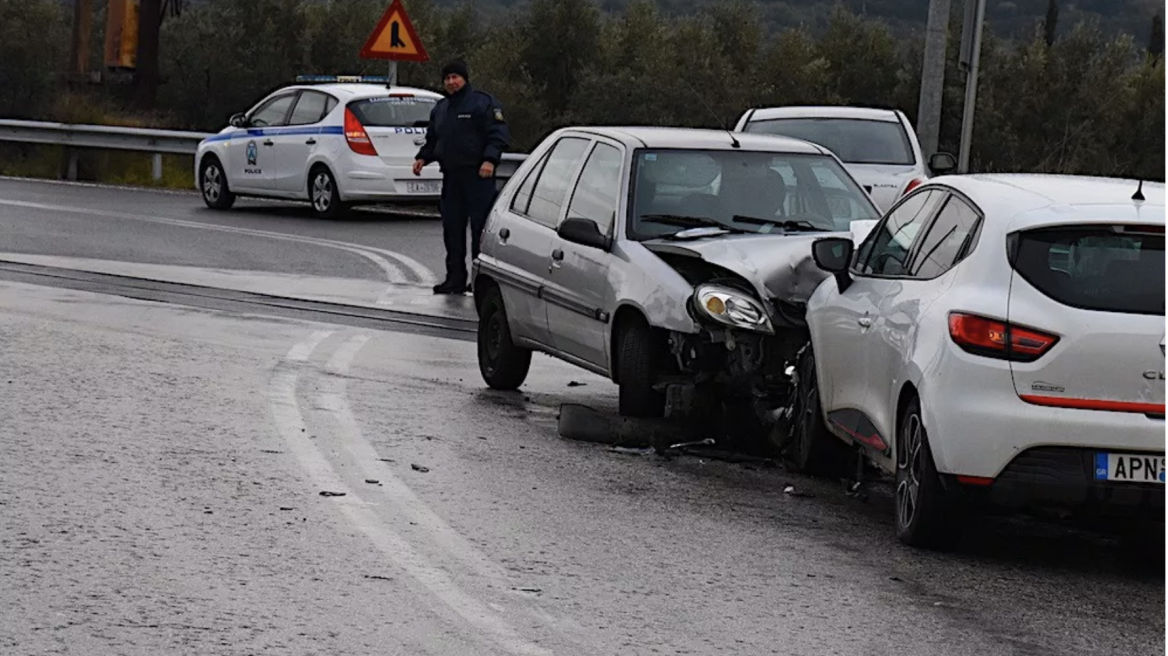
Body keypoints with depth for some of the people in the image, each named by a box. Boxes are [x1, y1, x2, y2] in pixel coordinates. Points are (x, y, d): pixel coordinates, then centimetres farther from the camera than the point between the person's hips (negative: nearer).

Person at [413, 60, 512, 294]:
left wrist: (490, 159, -21)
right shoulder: (440, 108, 22)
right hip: (451, 176, 7)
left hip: (477, 175, -7)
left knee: (480, 225, -10)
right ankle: (455, 278, 11)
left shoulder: (483, 102, -1)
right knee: (452, 227, 6)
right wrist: (423, 157, 12)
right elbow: (432, 140, 30)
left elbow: (499, 134, -8)